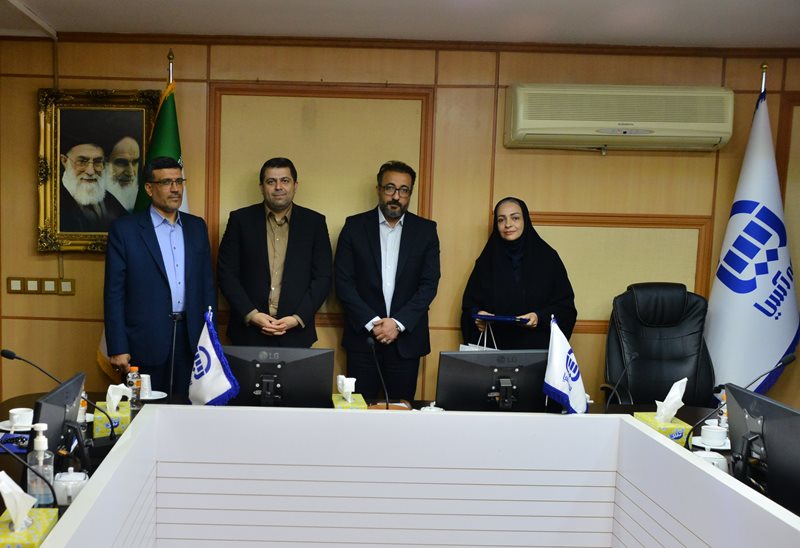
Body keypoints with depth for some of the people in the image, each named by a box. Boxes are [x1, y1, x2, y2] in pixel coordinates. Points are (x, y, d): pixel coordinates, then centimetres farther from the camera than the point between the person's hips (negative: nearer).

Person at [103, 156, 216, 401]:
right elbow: (114, 292, -3)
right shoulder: (125, 229, -1)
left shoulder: (197, 227, 11)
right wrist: (118, 349, -8)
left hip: (191, 341, 3)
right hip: (145, 344, -3)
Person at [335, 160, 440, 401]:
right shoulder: (355, 226, 2)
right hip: (362, 336, 0)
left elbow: (429, 284, -1)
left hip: (406, 338, 1)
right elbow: (343, 281, -3)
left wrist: (398, 323, -12)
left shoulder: (426, 230, 4)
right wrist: (371, 323, -12)